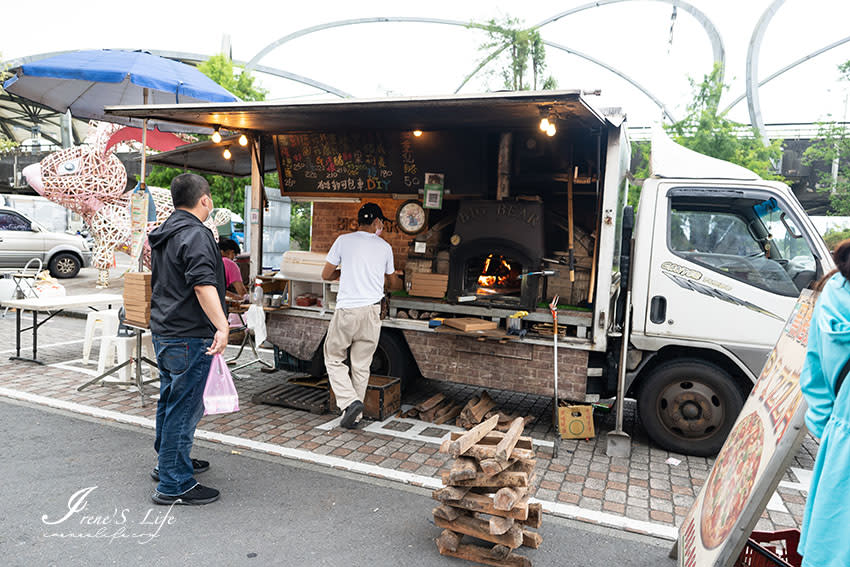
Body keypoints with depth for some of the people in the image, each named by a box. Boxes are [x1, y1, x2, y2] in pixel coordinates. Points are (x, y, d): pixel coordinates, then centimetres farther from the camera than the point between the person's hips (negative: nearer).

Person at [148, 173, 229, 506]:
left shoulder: (162, 234, 14)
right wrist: (222, 326, -34)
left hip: (164, 331, 10)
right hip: (189, 335, -10)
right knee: (184, 407, -3)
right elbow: (203, 285, -29)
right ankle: (174, 485, 4)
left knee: (170, 400, 21)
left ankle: (168, 462, 37)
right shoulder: (196, 235, -17)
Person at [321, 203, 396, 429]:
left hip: (347, 310, -3)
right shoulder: (385, 247, 6)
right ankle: (354, 415, 16)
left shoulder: (344, 241, -1)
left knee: (334, 359, 12)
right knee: (361, 365, 10)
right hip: (372, 309, 3)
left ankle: (350, 401, -5)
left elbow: (326, 275, 4)